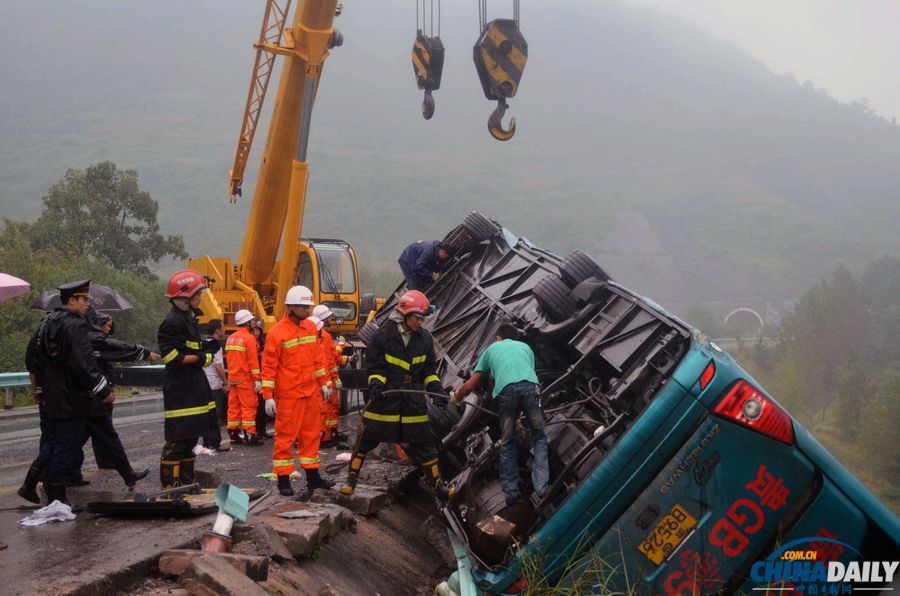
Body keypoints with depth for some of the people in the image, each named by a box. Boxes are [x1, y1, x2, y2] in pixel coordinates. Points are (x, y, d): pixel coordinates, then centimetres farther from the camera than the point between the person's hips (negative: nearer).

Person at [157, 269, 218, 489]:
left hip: (193, 387, 10)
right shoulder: (173, 321, -14)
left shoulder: (189, 318, 18)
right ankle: (169, 486, -2)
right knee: (178, 440, -7)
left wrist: (207, 348, 8)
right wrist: (200, 357, -16)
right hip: (180, 390, -10)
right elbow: (172, 357, -20)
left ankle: (186, 483, 23)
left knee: (190, 437, 15)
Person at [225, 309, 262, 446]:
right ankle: (249, 435, -6)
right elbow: (253, 360, -16)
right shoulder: (249, 338, -11)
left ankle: (234, 434, 15)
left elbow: (228, 357, 15)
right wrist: (257, 379, -15)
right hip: (245, 379, -7)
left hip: (232, 378, 7)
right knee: (249, 406, -4)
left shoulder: (231, 338, 11)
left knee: (234, 406, 11)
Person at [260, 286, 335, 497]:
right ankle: (283, 479, 6)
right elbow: (269, 366, -10)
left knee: (311, 434, 11)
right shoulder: (277, 333, -11)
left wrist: (323, 383, 17)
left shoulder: (310, 327, 9)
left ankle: (312, 476, 20)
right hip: (288, 395, -6)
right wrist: (268, 396, -13)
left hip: (311, 392, 6)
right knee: (285, 436, 0)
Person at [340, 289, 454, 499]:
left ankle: (437, 484, 16)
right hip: (385, 398, -3)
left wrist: (437, 388, -2)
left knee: (424, 443, 6)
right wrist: (375, 385, -22)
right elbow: (374, 367, -5)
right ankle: (352, 478, 20)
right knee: (367, 439, 3)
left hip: (414, 400, 3)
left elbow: (429, 370, 12)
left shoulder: (424, 338, 4)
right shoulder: (383, 336, -9)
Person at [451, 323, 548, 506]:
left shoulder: (491, 349, 33)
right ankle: (541, 487, 3)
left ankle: (511, 494, 15)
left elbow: (470, 385, 32)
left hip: (506, 390, 0)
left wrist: (457, 396, 51)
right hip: (530, 387, 0)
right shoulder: (525, 347, 36)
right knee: (539, 437, 15)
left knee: (507, 443, 15)